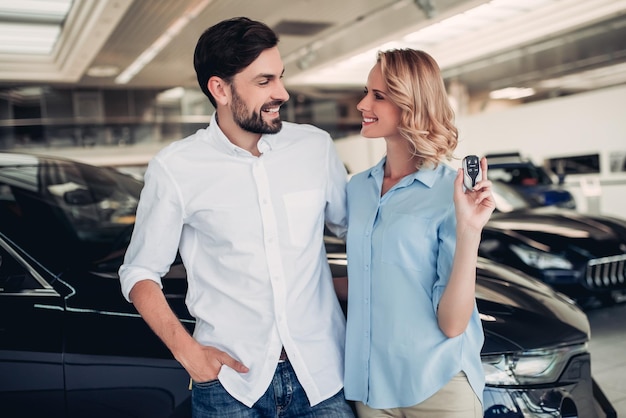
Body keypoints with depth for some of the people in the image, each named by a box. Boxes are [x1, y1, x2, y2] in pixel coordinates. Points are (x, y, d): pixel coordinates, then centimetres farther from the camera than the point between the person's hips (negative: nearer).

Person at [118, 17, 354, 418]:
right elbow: (140, 273, 1)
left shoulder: (317, 147, -2)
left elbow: (354, 227, 11)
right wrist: (187, 351, -11)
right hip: (231, 376, -1)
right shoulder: (175, 168, -7)